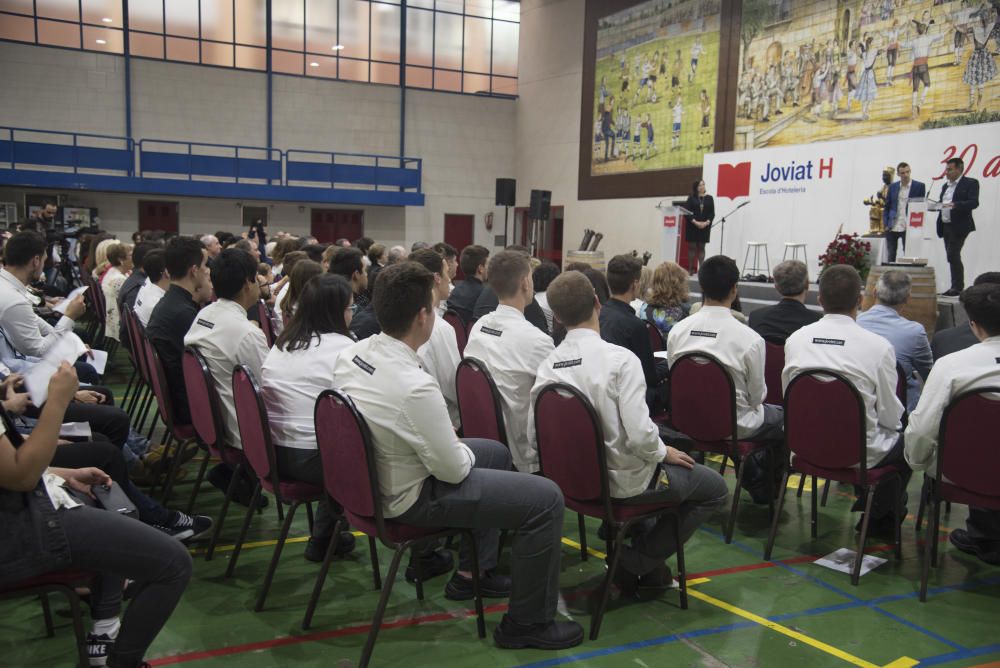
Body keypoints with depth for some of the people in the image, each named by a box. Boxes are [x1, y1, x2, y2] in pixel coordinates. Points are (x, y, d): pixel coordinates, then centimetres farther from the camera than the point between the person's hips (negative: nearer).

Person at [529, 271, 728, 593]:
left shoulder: (548, 365, -7)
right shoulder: (620, 359, -23)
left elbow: (534, 432, -3)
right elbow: (639, 434, -28)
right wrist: (664, 452, -6)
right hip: (624, 482, -6)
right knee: (716, 489, 15)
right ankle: (638, 561, 11)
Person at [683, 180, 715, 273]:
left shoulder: (709, 198, 7)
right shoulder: (691, 198, 1)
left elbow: (712, 213, 4)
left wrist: (706, 222, -12)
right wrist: (695, 222, -16)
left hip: (705, 226, 2)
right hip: (692, 226, -2)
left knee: (701, 247, 3)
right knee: (692, 246, 0)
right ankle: (690, 268, 3)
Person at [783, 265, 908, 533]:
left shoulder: (796, 339, -5)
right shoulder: (878, 347, -15)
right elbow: (890, 415, -6)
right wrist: (897, 421, 18)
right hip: (857, 452, -5)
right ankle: (878, 517, 29)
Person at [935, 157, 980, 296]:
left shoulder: (971, 183, -4)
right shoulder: (945, 186, 18)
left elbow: (974, 203, -16)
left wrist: (956, 205, -31)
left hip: (959, 226, -7)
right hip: (945, 226, 7)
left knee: (953, 255, -13)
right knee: (952, 257, 7)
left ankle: (957, 287, -7)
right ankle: (956, 286, 11)